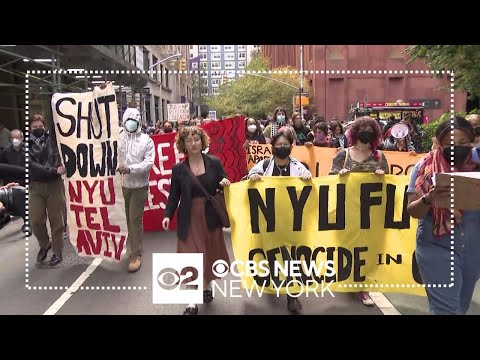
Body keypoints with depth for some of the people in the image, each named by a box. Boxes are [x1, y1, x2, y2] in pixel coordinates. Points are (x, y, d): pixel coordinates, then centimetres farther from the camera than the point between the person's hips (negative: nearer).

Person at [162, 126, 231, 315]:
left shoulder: (214, 162, -2)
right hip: (189, 218, -1)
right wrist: (168, 215, -13)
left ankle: (207, 286, 41)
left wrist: (225, 184, -17)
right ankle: (192, 302, 7)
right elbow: (174, 195, 0)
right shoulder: (178, 168, -2)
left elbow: (223, 187, 5)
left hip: (211, 217, 1)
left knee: (210, 253, 15)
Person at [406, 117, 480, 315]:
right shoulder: (426, 167, -7)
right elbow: (412, 211, -9)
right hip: (437, 248, -4)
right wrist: (428, 199, -30)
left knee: (461, 306, 21)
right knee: (447, 309, -6)